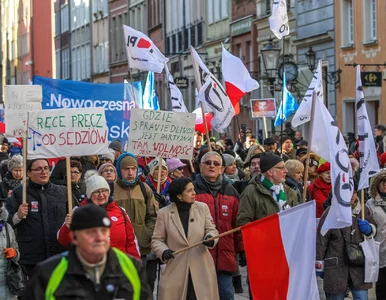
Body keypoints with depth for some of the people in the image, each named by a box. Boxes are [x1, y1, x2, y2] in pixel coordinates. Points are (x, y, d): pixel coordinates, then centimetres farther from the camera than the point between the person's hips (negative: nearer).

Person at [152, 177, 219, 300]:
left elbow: (212, 230, 8)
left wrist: (210, 238, -15)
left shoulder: (202, 208, 4)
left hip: (201, 269, 1)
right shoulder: (164, 213, 0)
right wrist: (163, 251, -15)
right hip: (175, 270, -1)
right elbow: (157, 239, 5)